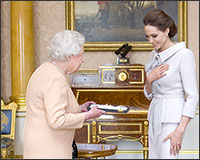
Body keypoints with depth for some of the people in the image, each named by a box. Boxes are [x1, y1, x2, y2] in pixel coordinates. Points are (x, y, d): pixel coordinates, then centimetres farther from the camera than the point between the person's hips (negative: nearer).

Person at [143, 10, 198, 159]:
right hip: (155, 116, 7)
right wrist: (149, 79, -6)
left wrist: (180, 131, -19)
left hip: (172, 118, -7)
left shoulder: (184, 54, -12)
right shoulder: (155, 55, 11)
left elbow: (192, 96, -14)